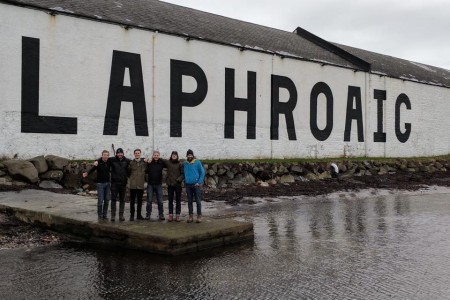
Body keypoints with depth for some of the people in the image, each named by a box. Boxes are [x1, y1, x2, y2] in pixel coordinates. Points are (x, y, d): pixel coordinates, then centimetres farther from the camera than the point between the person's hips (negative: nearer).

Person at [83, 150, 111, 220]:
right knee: (100, 200, -3)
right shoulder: (98, 162, -12)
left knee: (107, 200, 7)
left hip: (108, 183, 4)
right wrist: (87, 173, -44)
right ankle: (100, 215, 9)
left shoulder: (109, 162, 0)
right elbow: (92, 169, -26)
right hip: (100, 183, -4)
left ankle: (105, 215, 18)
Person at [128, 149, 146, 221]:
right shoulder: (131, 162, 0)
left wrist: (144, 178, 6)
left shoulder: (144, 162, 3)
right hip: (133, 185, -1)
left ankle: (139, 215, 20)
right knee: (132, 201, 3)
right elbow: (128, 172, 7)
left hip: (141, 185, 2)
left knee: (140, 201, 11)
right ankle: (132, 215, 10)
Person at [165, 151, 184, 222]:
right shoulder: (167, 163, 3)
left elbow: (182, 173, 0)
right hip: (170, 184, 1)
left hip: (178, 185, -1)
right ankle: (170, 215, 10)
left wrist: (179, 179, -14)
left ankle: (178, 215, 10)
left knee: (178, 201, 5)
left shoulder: (180, 164, -1)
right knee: (170, 201, 5)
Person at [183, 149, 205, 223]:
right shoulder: (184, 164, 7)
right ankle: (191, 216, 13)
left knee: (198, 200, -2)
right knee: (189, 201, 7)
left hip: (196, 184, -3)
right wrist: (185, 181, 6)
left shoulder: (197, 162, -2)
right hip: (188, 185, 3)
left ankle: (199, 216, 5)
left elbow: (202, 172, -2)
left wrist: (199, 182, -9)